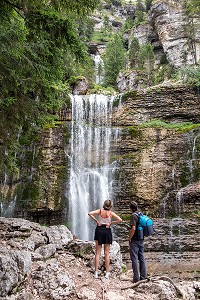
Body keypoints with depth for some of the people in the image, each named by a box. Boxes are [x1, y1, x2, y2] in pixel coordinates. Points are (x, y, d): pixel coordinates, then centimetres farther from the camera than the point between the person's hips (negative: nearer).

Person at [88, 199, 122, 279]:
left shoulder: (100, 211, -3)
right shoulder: (111, 213, -4)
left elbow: (90, 213, -16)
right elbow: (120, 219, -14)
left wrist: (96, 220, -8)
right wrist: (111, 223, -5)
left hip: (99, 230, 0)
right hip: (107, 231, 0)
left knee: (98, 252, 6)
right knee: (106, 253, 8)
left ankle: (96, 272, 4)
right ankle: (107, 273, 11)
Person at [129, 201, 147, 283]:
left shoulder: (134, 215, -15)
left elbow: (133, 229, -23)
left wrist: (130, 238, -11)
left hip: (134, 240, -8)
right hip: (141, 240, 8)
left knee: (134, 259, -2)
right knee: (142, 258, 12)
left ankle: (136, 278, 1)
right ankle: (143, 276, 17)